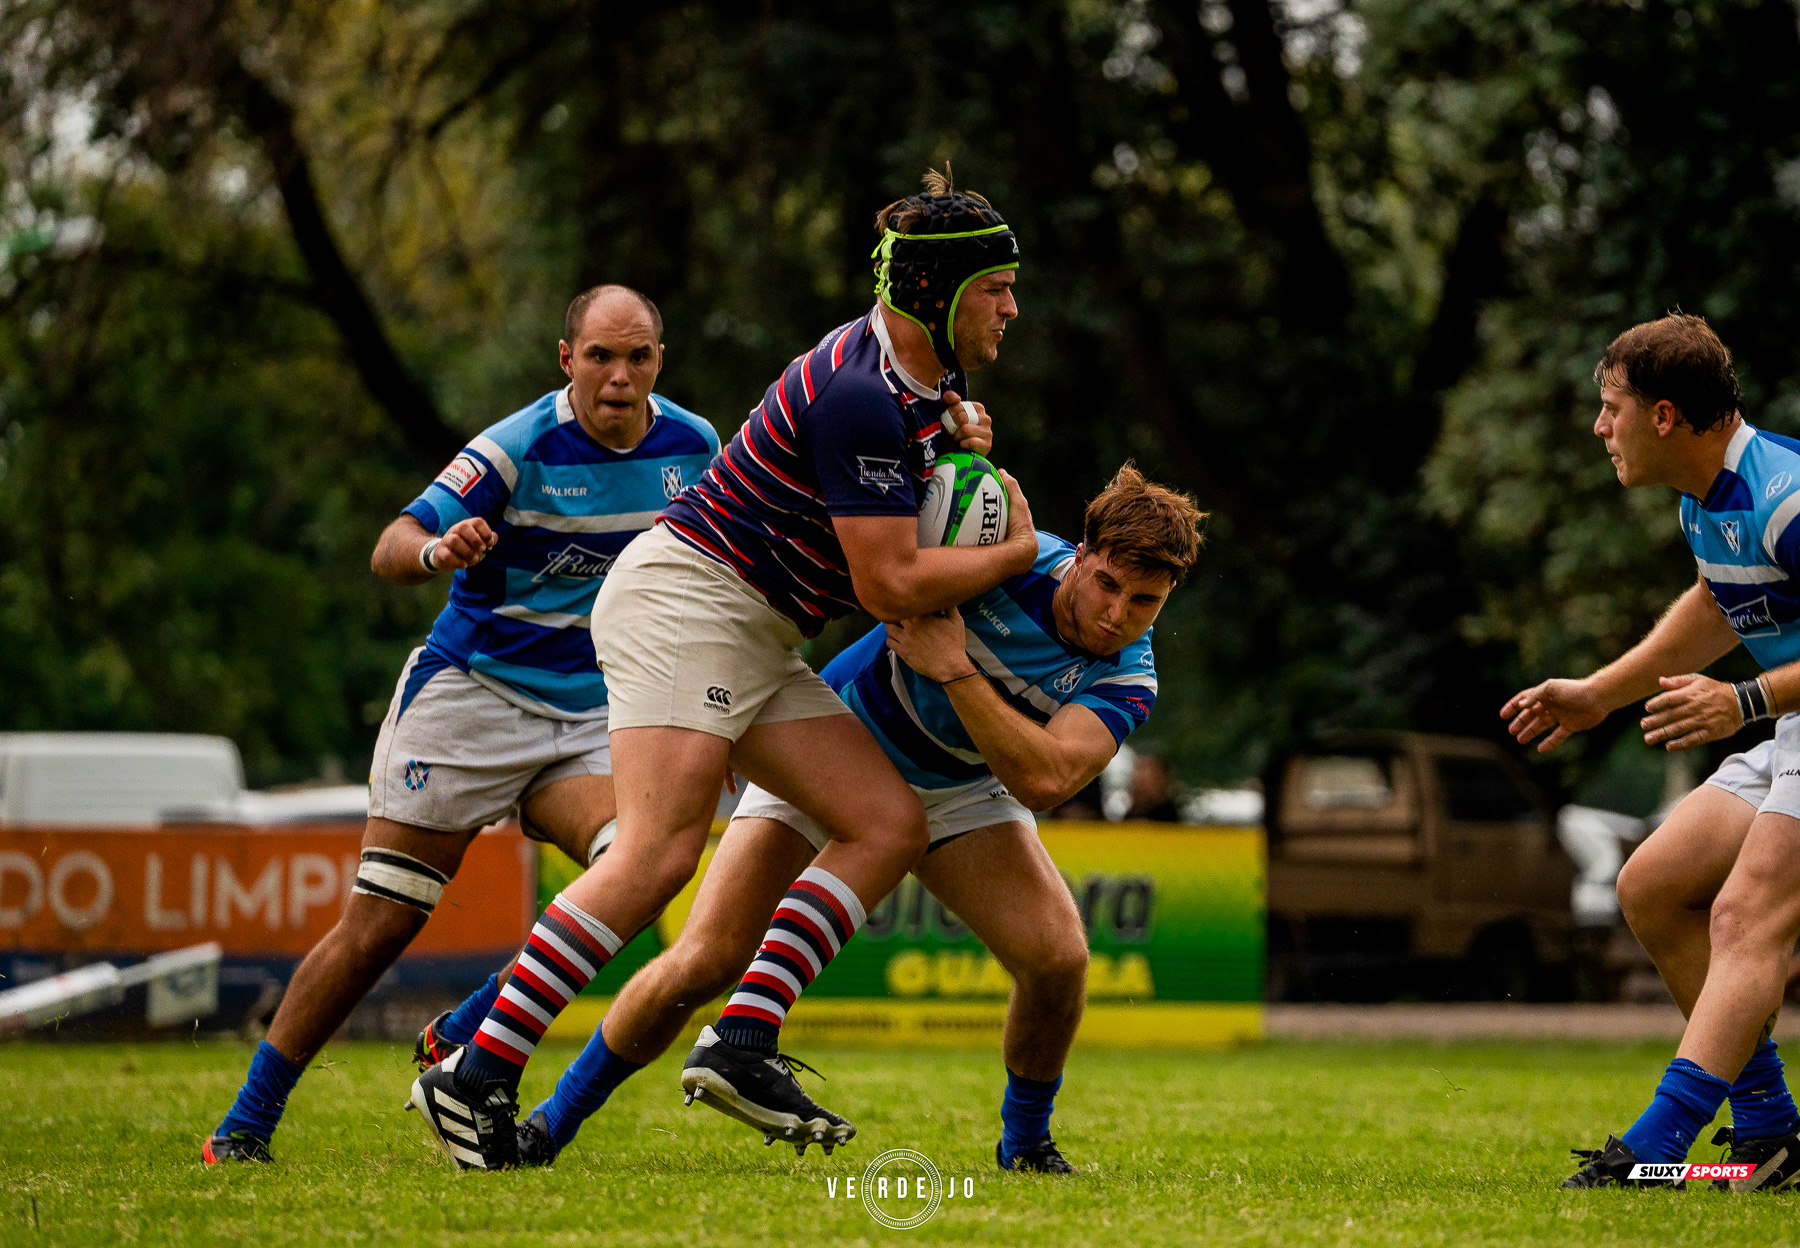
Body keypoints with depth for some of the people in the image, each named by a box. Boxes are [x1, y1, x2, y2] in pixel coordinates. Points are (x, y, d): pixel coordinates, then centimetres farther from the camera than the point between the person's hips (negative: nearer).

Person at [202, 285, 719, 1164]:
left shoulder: (694, 447, 1)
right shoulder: (519, 446, -14)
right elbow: (390, 550, -20)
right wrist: (436, 550, -42)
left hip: (592, 718, 4)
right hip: (471, 692, -4)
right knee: (378, 925, -7)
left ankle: (463, 1043, -6)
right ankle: (247, 1122, 6)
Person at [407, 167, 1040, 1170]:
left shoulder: (926, 374, 10)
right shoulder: (859, 396, -21)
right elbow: (890, 584, -20)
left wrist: (962, 433, 11)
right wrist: (1017, 552, -5)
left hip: (758, 642, 10)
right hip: (686, 600, -10)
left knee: (891, 825, -2)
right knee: (661, 852, -22)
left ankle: (744, 1046, -8)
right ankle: (476, 1077, -21)